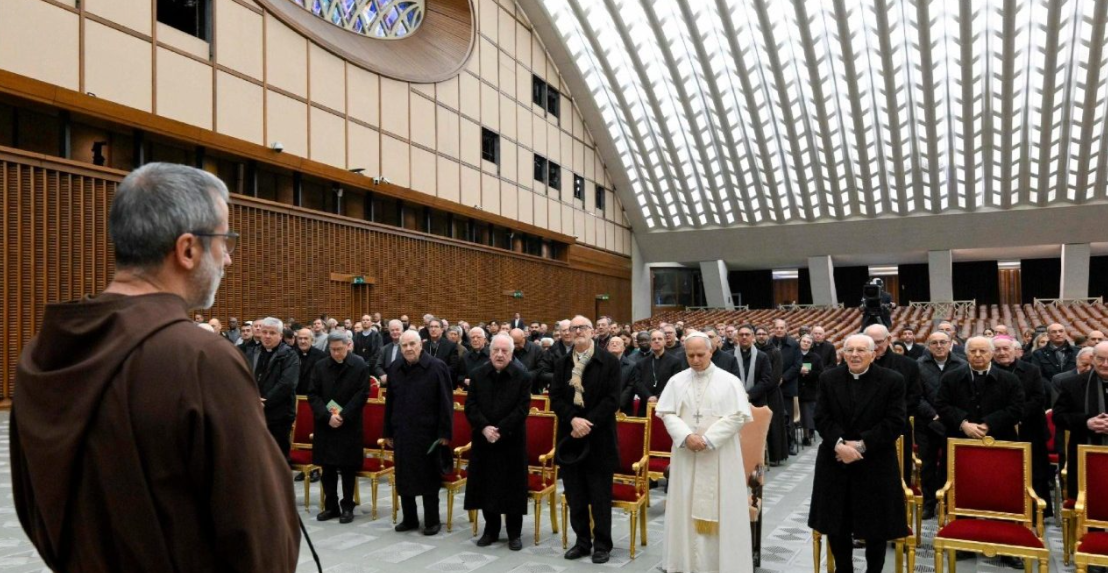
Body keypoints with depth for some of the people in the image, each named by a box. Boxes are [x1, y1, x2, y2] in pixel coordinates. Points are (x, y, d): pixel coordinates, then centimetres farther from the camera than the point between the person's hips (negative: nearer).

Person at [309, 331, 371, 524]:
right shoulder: (320, 366, 3)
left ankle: (347, 507, 14)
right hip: (325, 424, 3)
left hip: (349, 425, -3)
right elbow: (313, 394, 0)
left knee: (348, 468, 4)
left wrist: (343, 416, -15)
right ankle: (330, 506, 20)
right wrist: (327, 416, -13)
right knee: (327, 467, 9)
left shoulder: (360, 366, -5)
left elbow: (362, 394, -8)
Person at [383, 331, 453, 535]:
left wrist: (444, 432, -13)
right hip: (402, 432, 5)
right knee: (404, 477, 11)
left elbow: (446, 403, -10)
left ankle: (432, 521, 16)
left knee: (428, 478, 4)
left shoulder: (437, 367, -9)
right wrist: (388, 432, 11)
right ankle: (409, 518, 25)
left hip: (427, 433, -5)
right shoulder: (395, 369, 8)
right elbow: (389, 402, 13)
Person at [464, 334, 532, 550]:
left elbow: (522, 409, -11)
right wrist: (484, 427, -16)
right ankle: (491, 530, 24)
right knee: (486, 486, 9)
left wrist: (499, 430, -18)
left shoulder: (523, 377, -6)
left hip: (512, 442, -3)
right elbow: (470, 406, -1)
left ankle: (514, 533, 16)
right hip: (483, 440, 3)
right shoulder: (478, 375, 4)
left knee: (513, 487, 3)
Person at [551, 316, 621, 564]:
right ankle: (582, 541, 24)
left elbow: (612, 399, -10)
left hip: (598, 438, -4)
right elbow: (555, 397, 1)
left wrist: (588, 422, -17)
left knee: (600, 496, 4)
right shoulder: (561, 364, 8)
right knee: (575, 495, 11)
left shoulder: (609, 362, -3)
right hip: (570, 437, 4)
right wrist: (573, 419, -16)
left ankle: (602, 544, 17)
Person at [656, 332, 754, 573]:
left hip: (720, 456, -2)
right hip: (686, 455, 2)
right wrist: (687, 436, -16)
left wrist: (708, 439, -16)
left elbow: (738, 416, -8)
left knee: (721, 507, 2)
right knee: (686, 508, 6)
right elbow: (667, 414, 1)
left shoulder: (729, 381, -3)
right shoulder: (677, 381, 4)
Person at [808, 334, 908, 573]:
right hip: (835, 462, 2)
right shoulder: (828, 379, 2)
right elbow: (821, 418, -1)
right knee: (835, 524, 10)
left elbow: (895, 423, -10)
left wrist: (861, 445, -17)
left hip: (875, 464, -2)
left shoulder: (892, 380, -5)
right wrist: (839, 444, -19)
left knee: (875, 526, 8)